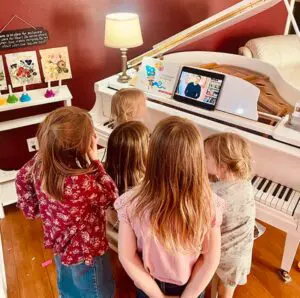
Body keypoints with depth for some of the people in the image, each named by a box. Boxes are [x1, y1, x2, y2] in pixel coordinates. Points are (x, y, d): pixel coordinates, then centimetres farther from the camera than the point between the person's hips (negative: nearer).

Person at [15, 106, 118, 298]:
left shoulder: (40, 164, -20)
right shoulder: (80, 181, -41)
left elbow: (22, 178, 2)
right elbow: (111, 196, -22)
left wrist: (32, 208, 13)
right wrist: (95, 160, -24)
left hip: (60, 246, 7)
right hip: (85, 252, -7)